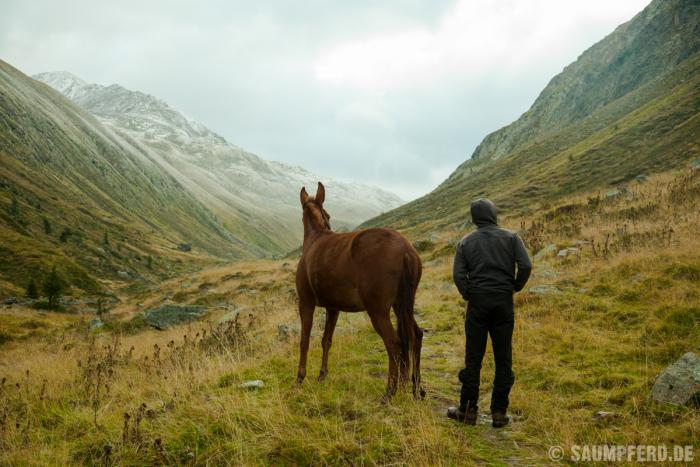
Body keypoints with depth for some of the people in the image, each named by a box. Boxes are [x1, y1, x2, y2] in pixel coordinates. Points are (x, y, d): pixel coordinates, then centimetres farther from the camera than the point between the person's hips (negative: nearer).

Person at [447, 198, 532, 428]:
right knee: (503, 359, 7)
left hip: (477, 302, 0)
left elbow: (458, 274, -7)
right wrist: (515, 287, 6)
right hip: (504, 302, 0)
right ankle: (499, 412, 10)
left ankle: (468, 410, 12)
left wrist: (468, 295, 6)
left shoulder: (466, 242, 6)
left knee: (473, 358, 6)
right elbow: (526, 266, -8)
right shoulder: (511, 237, 4)